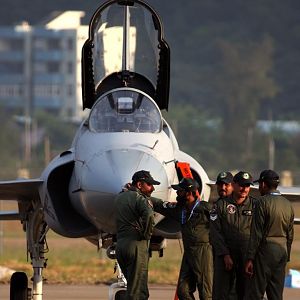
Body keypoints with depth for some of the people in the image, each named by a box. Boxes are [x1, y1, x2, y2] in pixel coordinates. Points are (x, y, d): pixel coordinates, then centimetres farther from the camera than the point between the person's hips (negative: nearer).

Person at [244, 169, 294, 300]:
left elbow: (256, 233, -13)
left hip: (265, 250, -7)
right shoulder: (288, 204, 11)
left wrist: (250, 258, -12)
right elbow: (290, 235, 15)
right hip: (282, 249, 7)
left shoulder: (263, 202, -10)